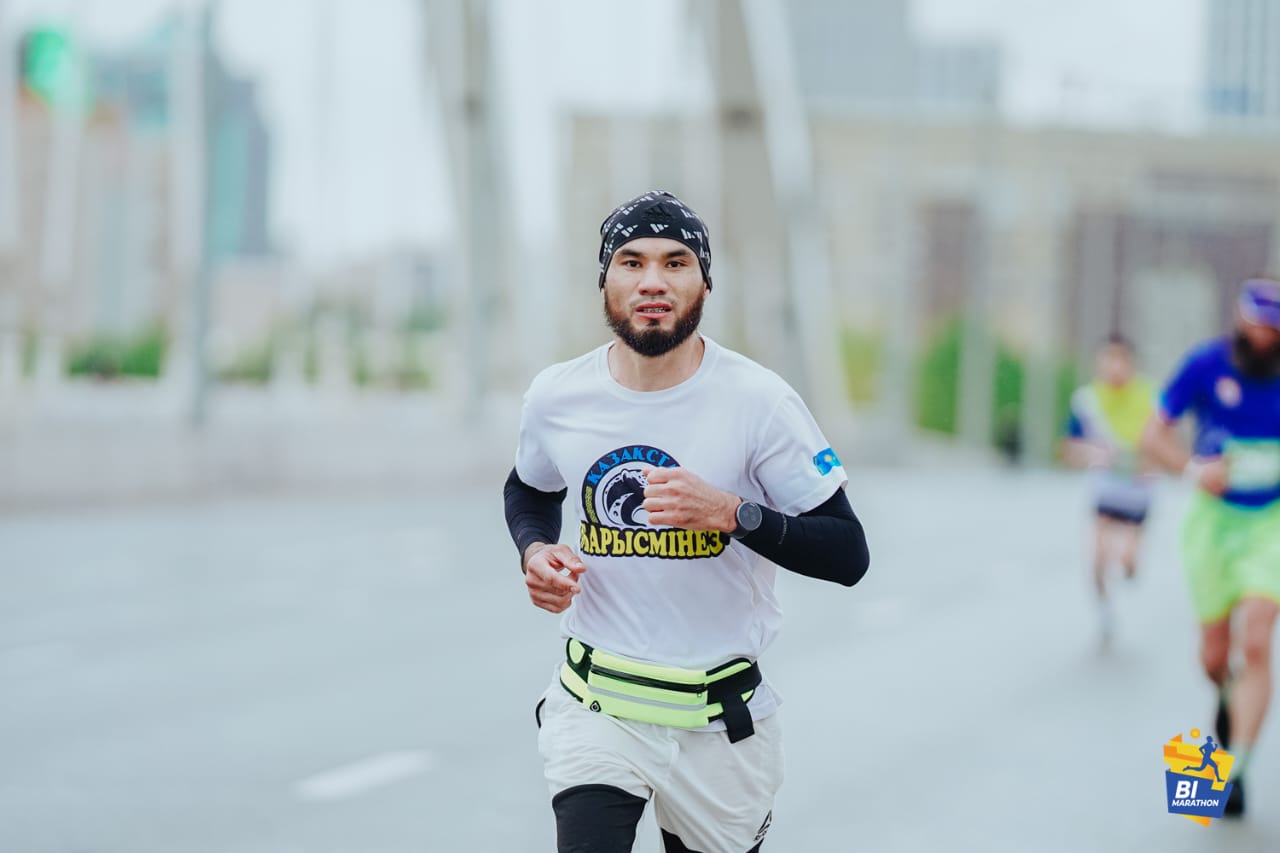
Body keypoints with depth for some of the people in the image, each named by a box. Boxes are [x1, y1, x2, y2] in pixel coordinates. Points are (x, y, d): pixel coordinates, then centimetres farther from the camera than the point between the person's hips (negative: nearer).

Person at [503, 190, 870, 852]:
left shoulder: (758, 399, -11)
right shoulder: (558, 397, -2)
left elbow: (848, 556, -11)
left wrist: (733, 512, -26)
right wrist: (535, 551, -1)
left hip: (720, 719, -1)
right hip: (595, 707, 1)